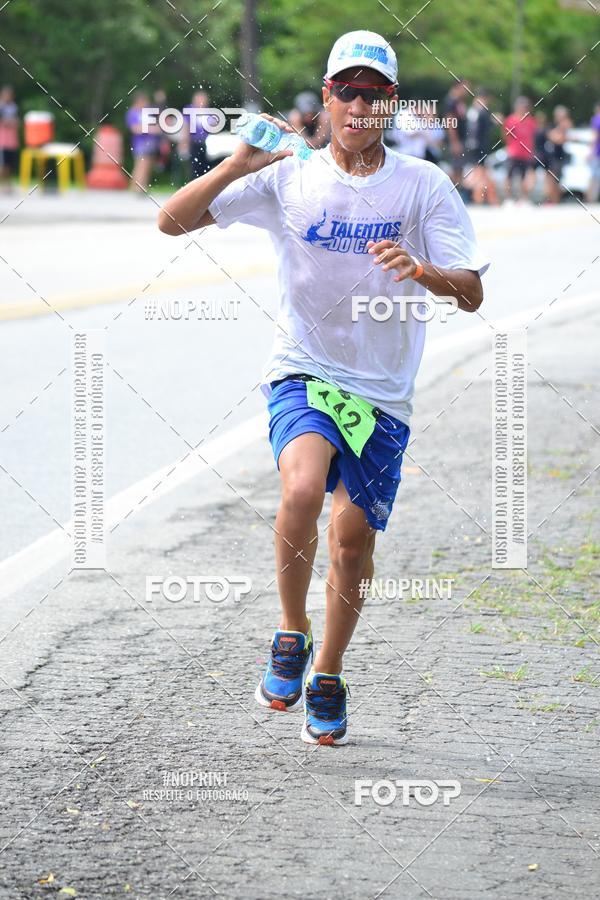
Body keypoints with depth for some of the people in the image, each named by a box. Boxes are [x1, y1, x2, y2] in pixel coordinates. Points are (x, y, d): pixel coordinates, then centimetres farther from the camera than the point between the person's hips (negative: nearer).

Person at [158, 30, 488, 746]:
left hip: (382, 391, 2)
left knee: (353, 537, 4)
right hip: (303, 373, -1)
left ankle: (327, 675, 28)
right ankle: (291, 635, -5)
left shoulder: (425, 185, -1)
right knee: (303, 489, -28)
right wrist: (238, 164, -19)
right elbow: (172, 222, -4)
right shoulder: (287, 179, -1)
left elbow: (471, 293, -7)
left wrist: (422, 272, -28)